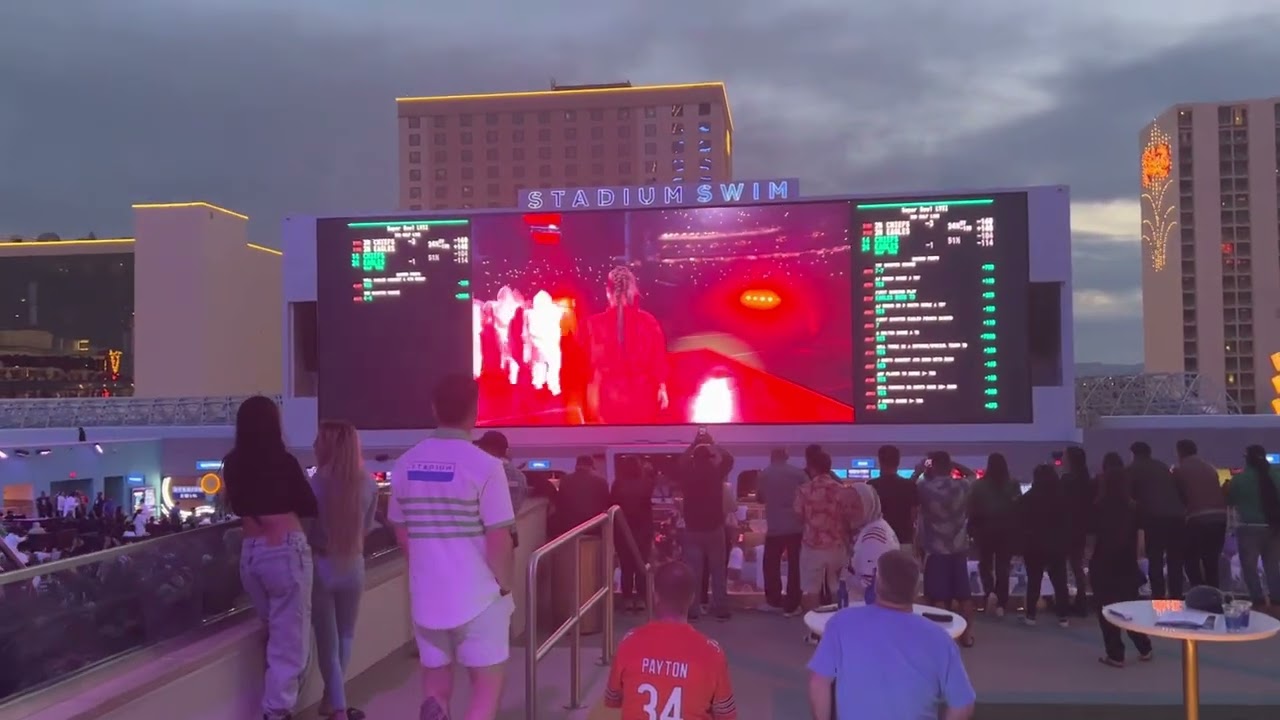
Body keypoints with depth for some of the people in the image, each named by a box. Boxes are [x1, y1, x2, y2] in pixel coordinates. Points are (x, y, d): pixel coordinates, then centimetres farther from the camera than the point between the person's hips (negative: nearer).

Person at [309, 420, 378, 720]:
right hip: (353, 567, 3)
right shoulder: (368, 484, -9)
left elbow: (304, 529, -9)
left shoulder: (316, 484, -18)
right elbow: (367, 528, 2)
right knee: (345, 636, 22)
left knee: (327, 641, 11)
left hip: (320, 567, -3)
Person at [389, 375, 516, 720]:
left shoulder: (405, 465, 0)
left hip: (426, 595, 5)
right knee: (488, 685, 8)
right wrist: (505, 586, 2)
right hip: (478, 597, -5)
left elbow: (402, 535, 9)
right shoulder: (485, 465, -16)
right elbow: (499, 541, -14)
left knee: (436, 687, 18)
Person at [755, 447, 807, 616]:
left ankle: (774, 601, 16)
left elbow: (759, 498, 14)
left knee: (771, 564, 15)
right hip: (796, 526, 0)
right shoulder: (798, 472, -4)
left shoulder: (763, 474, 1)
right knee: (794, 565, 7)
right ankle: (791, 605, 8)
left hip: (775, 527, 0)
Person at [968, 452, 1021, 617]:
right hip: (1007, 531, 1)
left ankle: (989, 591, -7)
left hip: (985, 530, -1)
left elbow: (972, 510, -5)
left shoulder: (979, 485, -7)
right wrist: (1017, 530, 8)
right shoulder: (1013, 485, -4)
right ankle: (1001, 603, 8)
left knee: (985, 563, 16)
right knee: (1002, 566, 9)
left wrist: (972, 529, 6)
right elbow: (1019, 508, -1)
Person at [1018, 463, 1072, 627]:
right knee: (1059, 580, 7)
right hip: (1058, 545, 2)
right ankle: (1063, 616, 7)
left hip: (1034, 545, -2)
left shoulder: (1028, 498, -8)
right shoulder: (1062, 496, -1)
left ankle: (1030, 615, 7)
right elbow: (1068, 522, 7)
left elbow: (1021, 521, -2)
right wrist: (1067, 543, 12)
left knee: (1033, 580, 6)